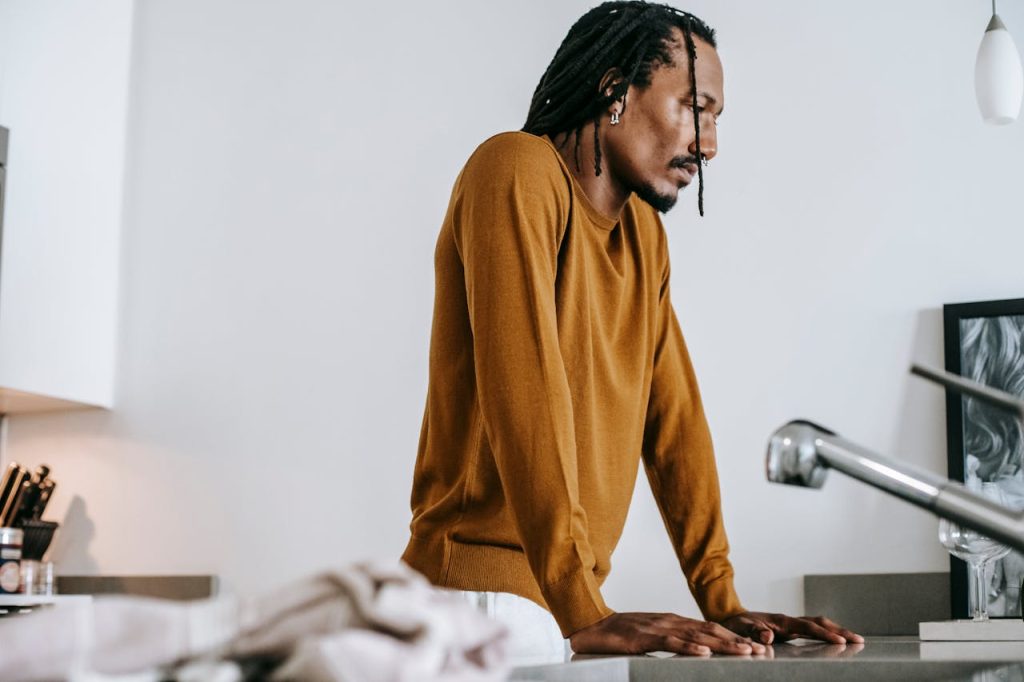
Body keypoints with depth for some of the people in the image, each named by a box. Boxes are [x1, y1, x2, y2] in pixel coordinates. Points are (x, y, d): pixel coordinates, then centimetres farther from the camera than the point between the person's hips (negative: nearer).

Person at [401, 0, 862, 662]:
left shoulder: (645, 232, 14)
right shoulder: (517, 170, -10)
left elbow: (674, 416, 12)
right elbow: (524, 396, -20)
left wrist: (722, 602, 6)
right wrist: (582, 614, -23)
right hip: (485, 592, -7)